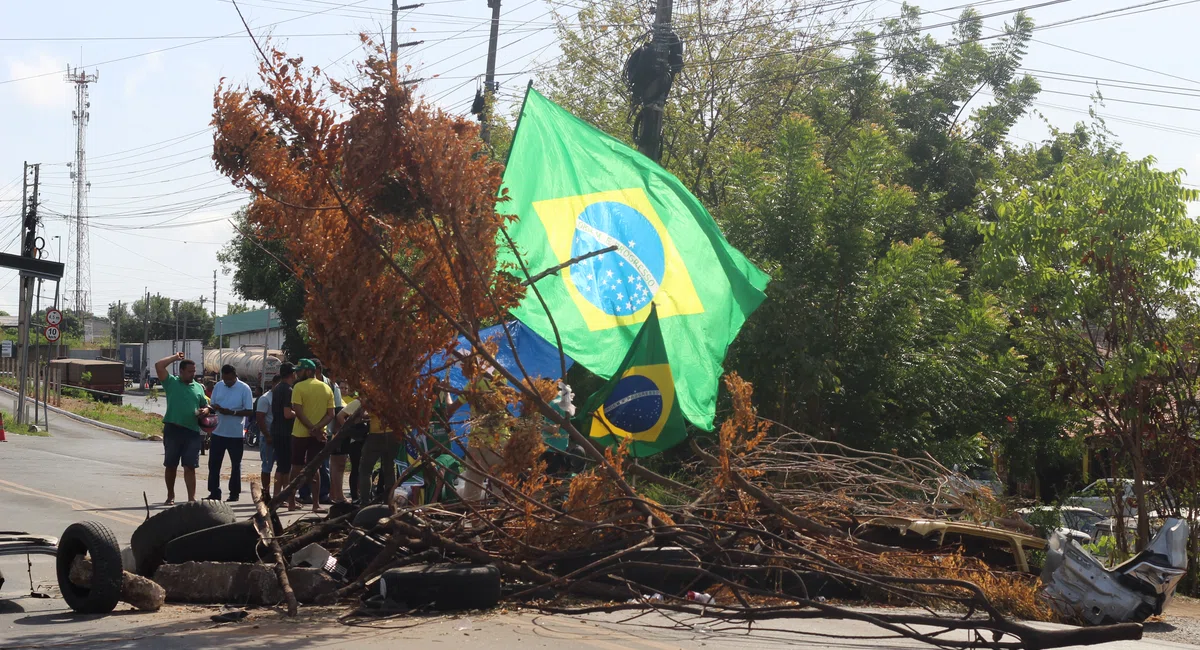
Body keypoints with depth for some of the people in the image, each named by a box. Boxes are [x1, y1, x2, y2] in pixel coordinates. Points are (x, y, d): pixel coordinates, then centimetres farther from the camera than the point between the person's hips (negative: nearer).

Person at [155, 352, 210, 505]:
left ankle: (192, 498, -4)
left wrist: (204, 411, -3)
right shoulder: (171, 382, 4)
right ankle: (170, 496, 23)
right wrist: (175, 357, 2)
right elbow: (159, 366, -8)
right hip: (172, 429, -1)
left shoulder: (199, 387, 14)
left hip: (192, 431, 1)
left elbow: (206, 406, 20)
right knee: (170, 465, 9)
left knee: (190, 467, -2)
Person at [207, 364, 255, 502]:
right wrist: (215, 408, -14)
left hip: (236, 434, -4)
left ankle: (234, 493, 16)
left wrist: (232, 412, -22)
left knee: (235, 465, 8)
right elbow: (212, 405, 11)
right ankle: (214, 492, 12)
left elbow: (249, 411, -10)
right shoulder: (218, 386, 4)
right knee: (213, 463, 4)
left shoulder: (244, 388, -9)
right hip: (218, 432, 4)